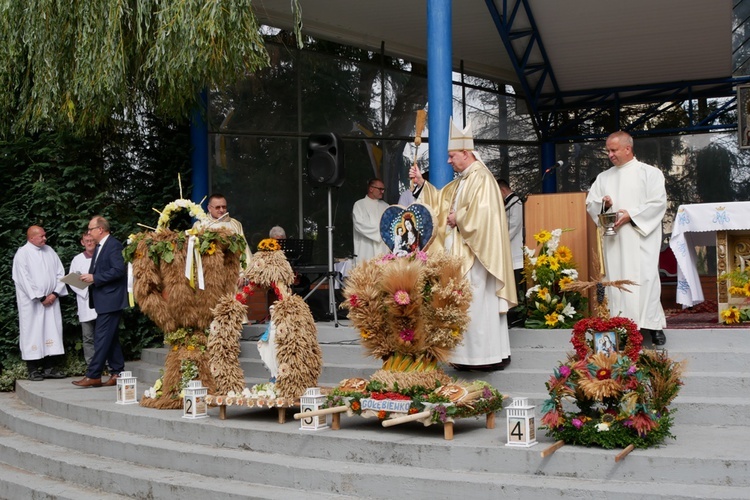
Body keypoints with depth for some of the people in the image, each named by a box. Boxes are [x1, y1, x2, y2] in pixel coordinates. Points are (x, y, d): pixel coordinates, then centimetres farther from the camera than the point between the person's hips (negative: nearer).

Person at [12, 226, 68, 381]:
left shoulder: (50, 251, 10)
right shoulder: (22, 254, -6)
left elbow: (60, 273, 9)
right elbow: (24, 279, -12)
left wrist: (55, 293, -4)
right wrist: (41, 297, -13)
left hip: (51, 299, 5)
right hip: (31, 301, -5)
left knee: (52, 331, 3)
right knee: (32, 332, -2)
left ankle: (50, 367, 8)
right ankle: (33, 369, 4)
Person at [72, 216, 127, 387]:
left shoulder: (114, 245, -12)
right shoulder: (99, 247, 17)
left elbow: (119, 270, -22)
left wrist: (94, 278, -19)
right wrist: (89, 277, 2)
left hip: (110, 299, -10)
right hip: (104, 300, 10)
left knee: (102, 337, -8)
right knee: (110, 337, 12)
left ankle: (93, 375, -6)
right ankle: (117, 372, 17)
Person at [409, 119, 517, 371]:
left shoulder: (481, 178, -12)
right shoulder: (461, 181, 17)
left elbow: (482, 213, -23)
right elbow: (439, 201, 23)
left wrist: (457, 219, -11)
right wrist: (422, 184, 11)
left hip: (475, 254, -10)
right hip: (460, 253, 10)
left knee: (479, 302, -7)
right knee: (465, 303, 9)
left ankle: (491, 355, -1)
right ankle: (470, 355, 14)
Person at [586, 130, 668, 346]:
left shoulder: (649, 173, 3)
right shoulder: (603, 177, 17)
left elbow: (658, 201, -6)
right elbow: (590, 204, 14)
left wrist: (631, 215, -14)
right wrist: (602, 204, -8)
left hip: (640, 235, -4)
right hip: (614, 239, 4)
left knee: (644, 277, -9)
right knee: (616, 278, -1)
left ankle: (653, 325, -4)